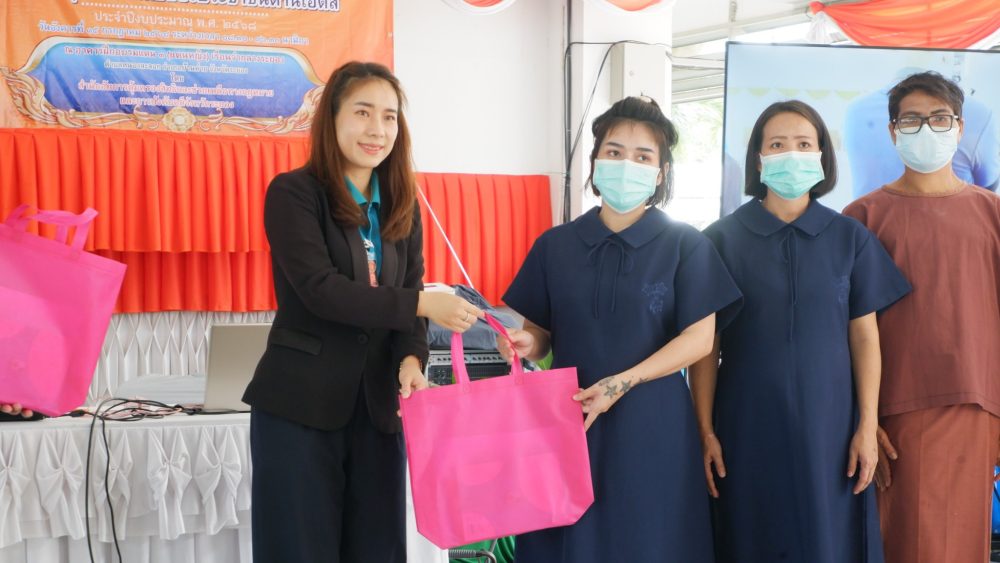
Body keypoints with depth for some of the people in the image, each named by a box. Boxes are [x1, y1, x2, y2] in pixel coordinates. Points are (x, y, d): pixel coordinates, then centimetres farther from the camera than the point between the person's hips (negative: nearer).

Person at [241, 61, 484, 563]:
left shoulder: (401, 204, 10)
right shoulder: (293, 193, -7)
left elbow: (409, 294, 5)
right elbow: (321, 290, -18)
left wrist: (411, 359, -15)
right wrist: (421, 304, -24)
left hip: (377, 405, 5)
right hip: (299, 406, -5)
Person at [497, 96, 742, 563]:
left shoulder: (685, 245, 0)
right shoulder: (555, 245, 7)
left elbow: (699, 339, -6)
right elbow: (541, 333, 11)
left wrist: (622, 383, -17)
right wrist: (525, 344, -14)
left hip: (652, 425, -2)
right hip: (567, 420, 2)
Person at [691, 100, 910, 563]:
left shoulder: (850, 238, 4)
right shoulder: (721, 238, -1)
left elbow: (865, 336, 4)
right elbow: (705, 345, -1)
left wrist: (867, 427, -1)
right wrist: (705, 431, -5)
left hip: (827, 422, 1)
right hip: (747, 424, -1)